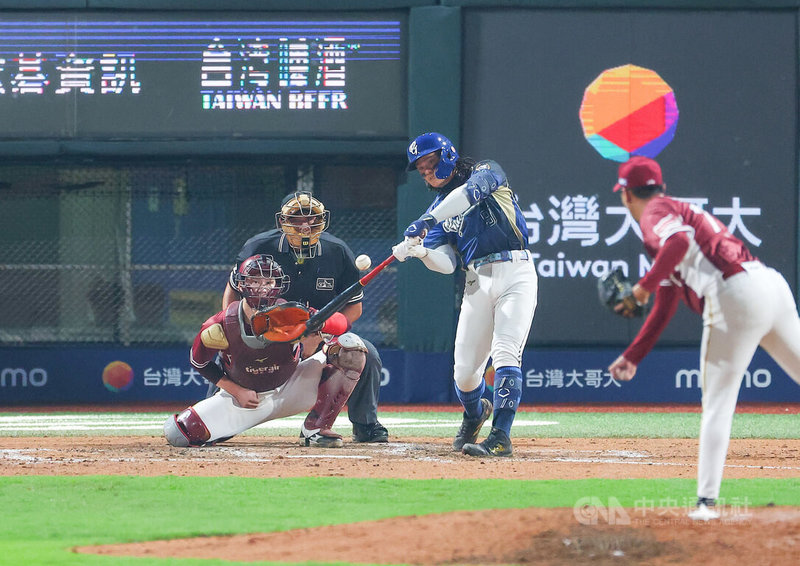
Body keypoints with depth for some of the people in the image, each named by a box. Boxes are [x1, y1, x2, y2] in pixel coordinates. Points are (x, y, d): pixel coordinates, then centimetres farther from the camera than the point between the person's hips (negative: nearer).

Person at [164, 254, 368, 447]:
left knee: (350, 346, -21)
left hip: (289, 390, 0)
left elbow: (341, 324, -20)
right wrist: (237, 392, -8)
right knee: (177, 433, -21)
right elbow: (200, 363, -1)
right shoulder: (220, 327, -19)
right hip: (243, 395, 0)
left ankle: (318, 428, -14)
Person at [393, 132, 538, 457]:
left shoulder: (486, 172, 4)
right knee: (465, 369, 0)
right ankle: (474, 413, 33)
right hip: (477, 282, 5)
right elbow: (447, 264, 5)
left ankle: (500, 437, -22)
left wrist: (425, 222, -28)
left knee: (505, 354, -19)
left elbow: (471, 192, -21)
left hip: (515, 272, -5)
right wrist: (420, 251, -17)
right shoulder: (439, 208, 17)